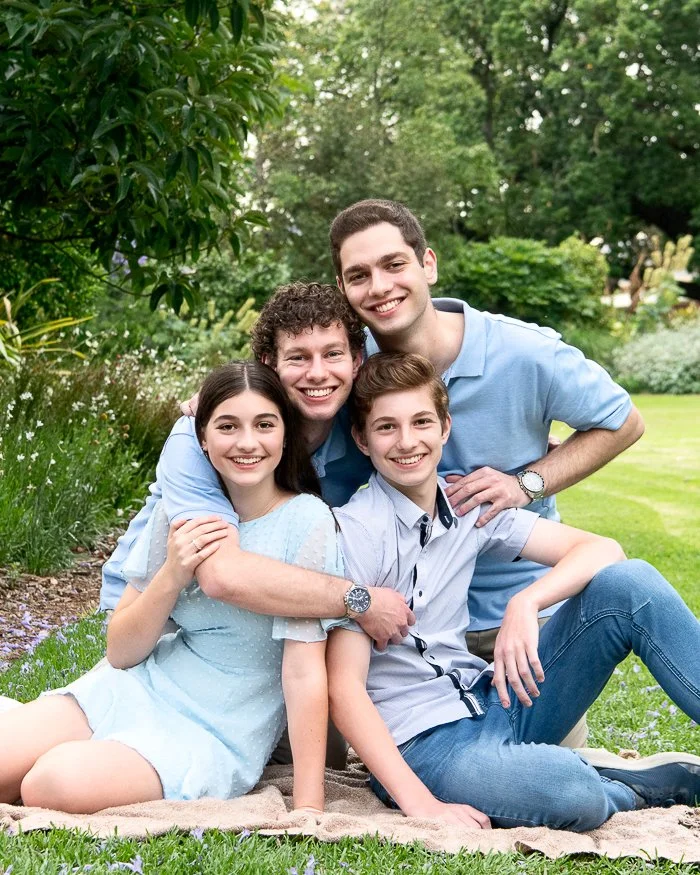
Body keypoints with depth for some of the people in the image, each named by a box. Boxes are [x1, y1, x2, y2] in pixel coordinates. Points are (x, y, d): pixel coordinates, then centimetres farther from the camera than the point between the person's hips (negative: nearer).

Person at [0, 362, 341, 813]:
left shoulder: (305, 520, -12)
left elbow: (304, 670, -16)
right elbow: (121, 653, 2)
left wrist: (309, 809, -21)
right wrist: (172, 575, -16)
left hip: (217, 736, -4)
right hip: (134, 690, 4)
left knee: (60, 781, -28)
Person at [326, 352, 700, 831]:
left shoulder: (470, 505, 6)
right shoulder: (354, 531, -11)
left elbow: (602, 550, -1)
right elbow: (345, 688, -16)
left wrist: (525, 603, -21)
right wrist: (418, 803, -25)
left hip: (495, 702, 6)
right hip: (418, 744, -6)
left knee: (628, 584, -13)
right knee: (571, 793, -36)